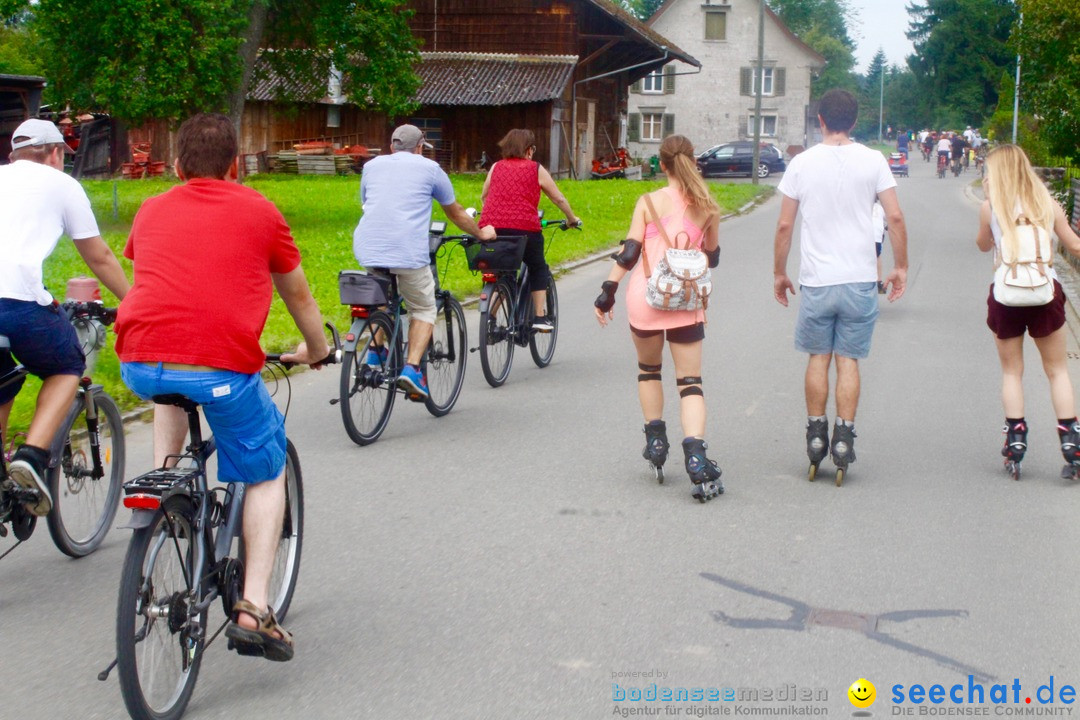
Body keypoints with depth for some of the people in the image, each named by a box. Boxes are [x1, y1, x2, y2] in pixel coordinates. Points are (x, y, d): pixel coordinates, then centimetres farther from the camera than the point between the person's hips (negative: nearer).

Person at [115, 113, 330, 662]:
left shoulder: (152, 210, 21)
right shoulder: (258, 211, 13)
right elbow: (297, 295, 25)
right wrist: (316, 349, 44)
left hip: (140, 365, 3)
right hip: (224, 367, -3)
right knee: (267, 475, 18)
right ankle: (253, 609, 7)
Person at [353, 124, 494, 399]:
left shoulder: (372, 165, 21)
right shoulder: (430, 168, 12)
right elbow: (456, 213, 24)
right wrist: (482, 233, 41)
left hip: (367, 249, 4)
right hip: (408, 251, -4)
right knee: (423, 309, 12)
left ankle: (376, 353, 22)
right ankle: (412, 368, -5)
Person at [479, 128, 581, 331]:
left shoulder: (496, 167, 17)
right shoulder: (536, 169, 9)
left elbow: (483, 197, 25)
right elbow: (559, 199, 14)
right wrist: (572, 219, 30)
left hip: (490, 226, 3)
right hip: (524, 227, -3)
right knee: (538, 269, 17)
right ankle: (540, 317, 9)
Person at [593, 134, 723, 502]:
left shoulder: (649, 202, -1)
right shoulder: (707, 207, 4)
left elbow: (629, 252, -7)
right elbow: (712, 257, 15)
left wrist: (608, 291, -3)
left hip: (645, 297, 0)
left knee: (648, 369, 23)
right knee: (690, 381, 1)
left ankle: (655, 440, 20)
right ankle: (695, 455, -17)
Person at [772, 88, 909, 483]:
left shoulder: (802, 163, -1)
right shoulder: (872, 161, -2)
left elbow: (784, 225, 0)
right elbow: (895, 218, -4)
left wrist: (779, 273, 11)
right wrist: (900, 266, 8)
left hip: (816, 280, 0)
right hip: (860, 280, 0)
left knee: (818, 357, 12)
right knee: (848, 360, 5)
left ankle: (816, 436, 15)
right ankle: (843, 439, 2)